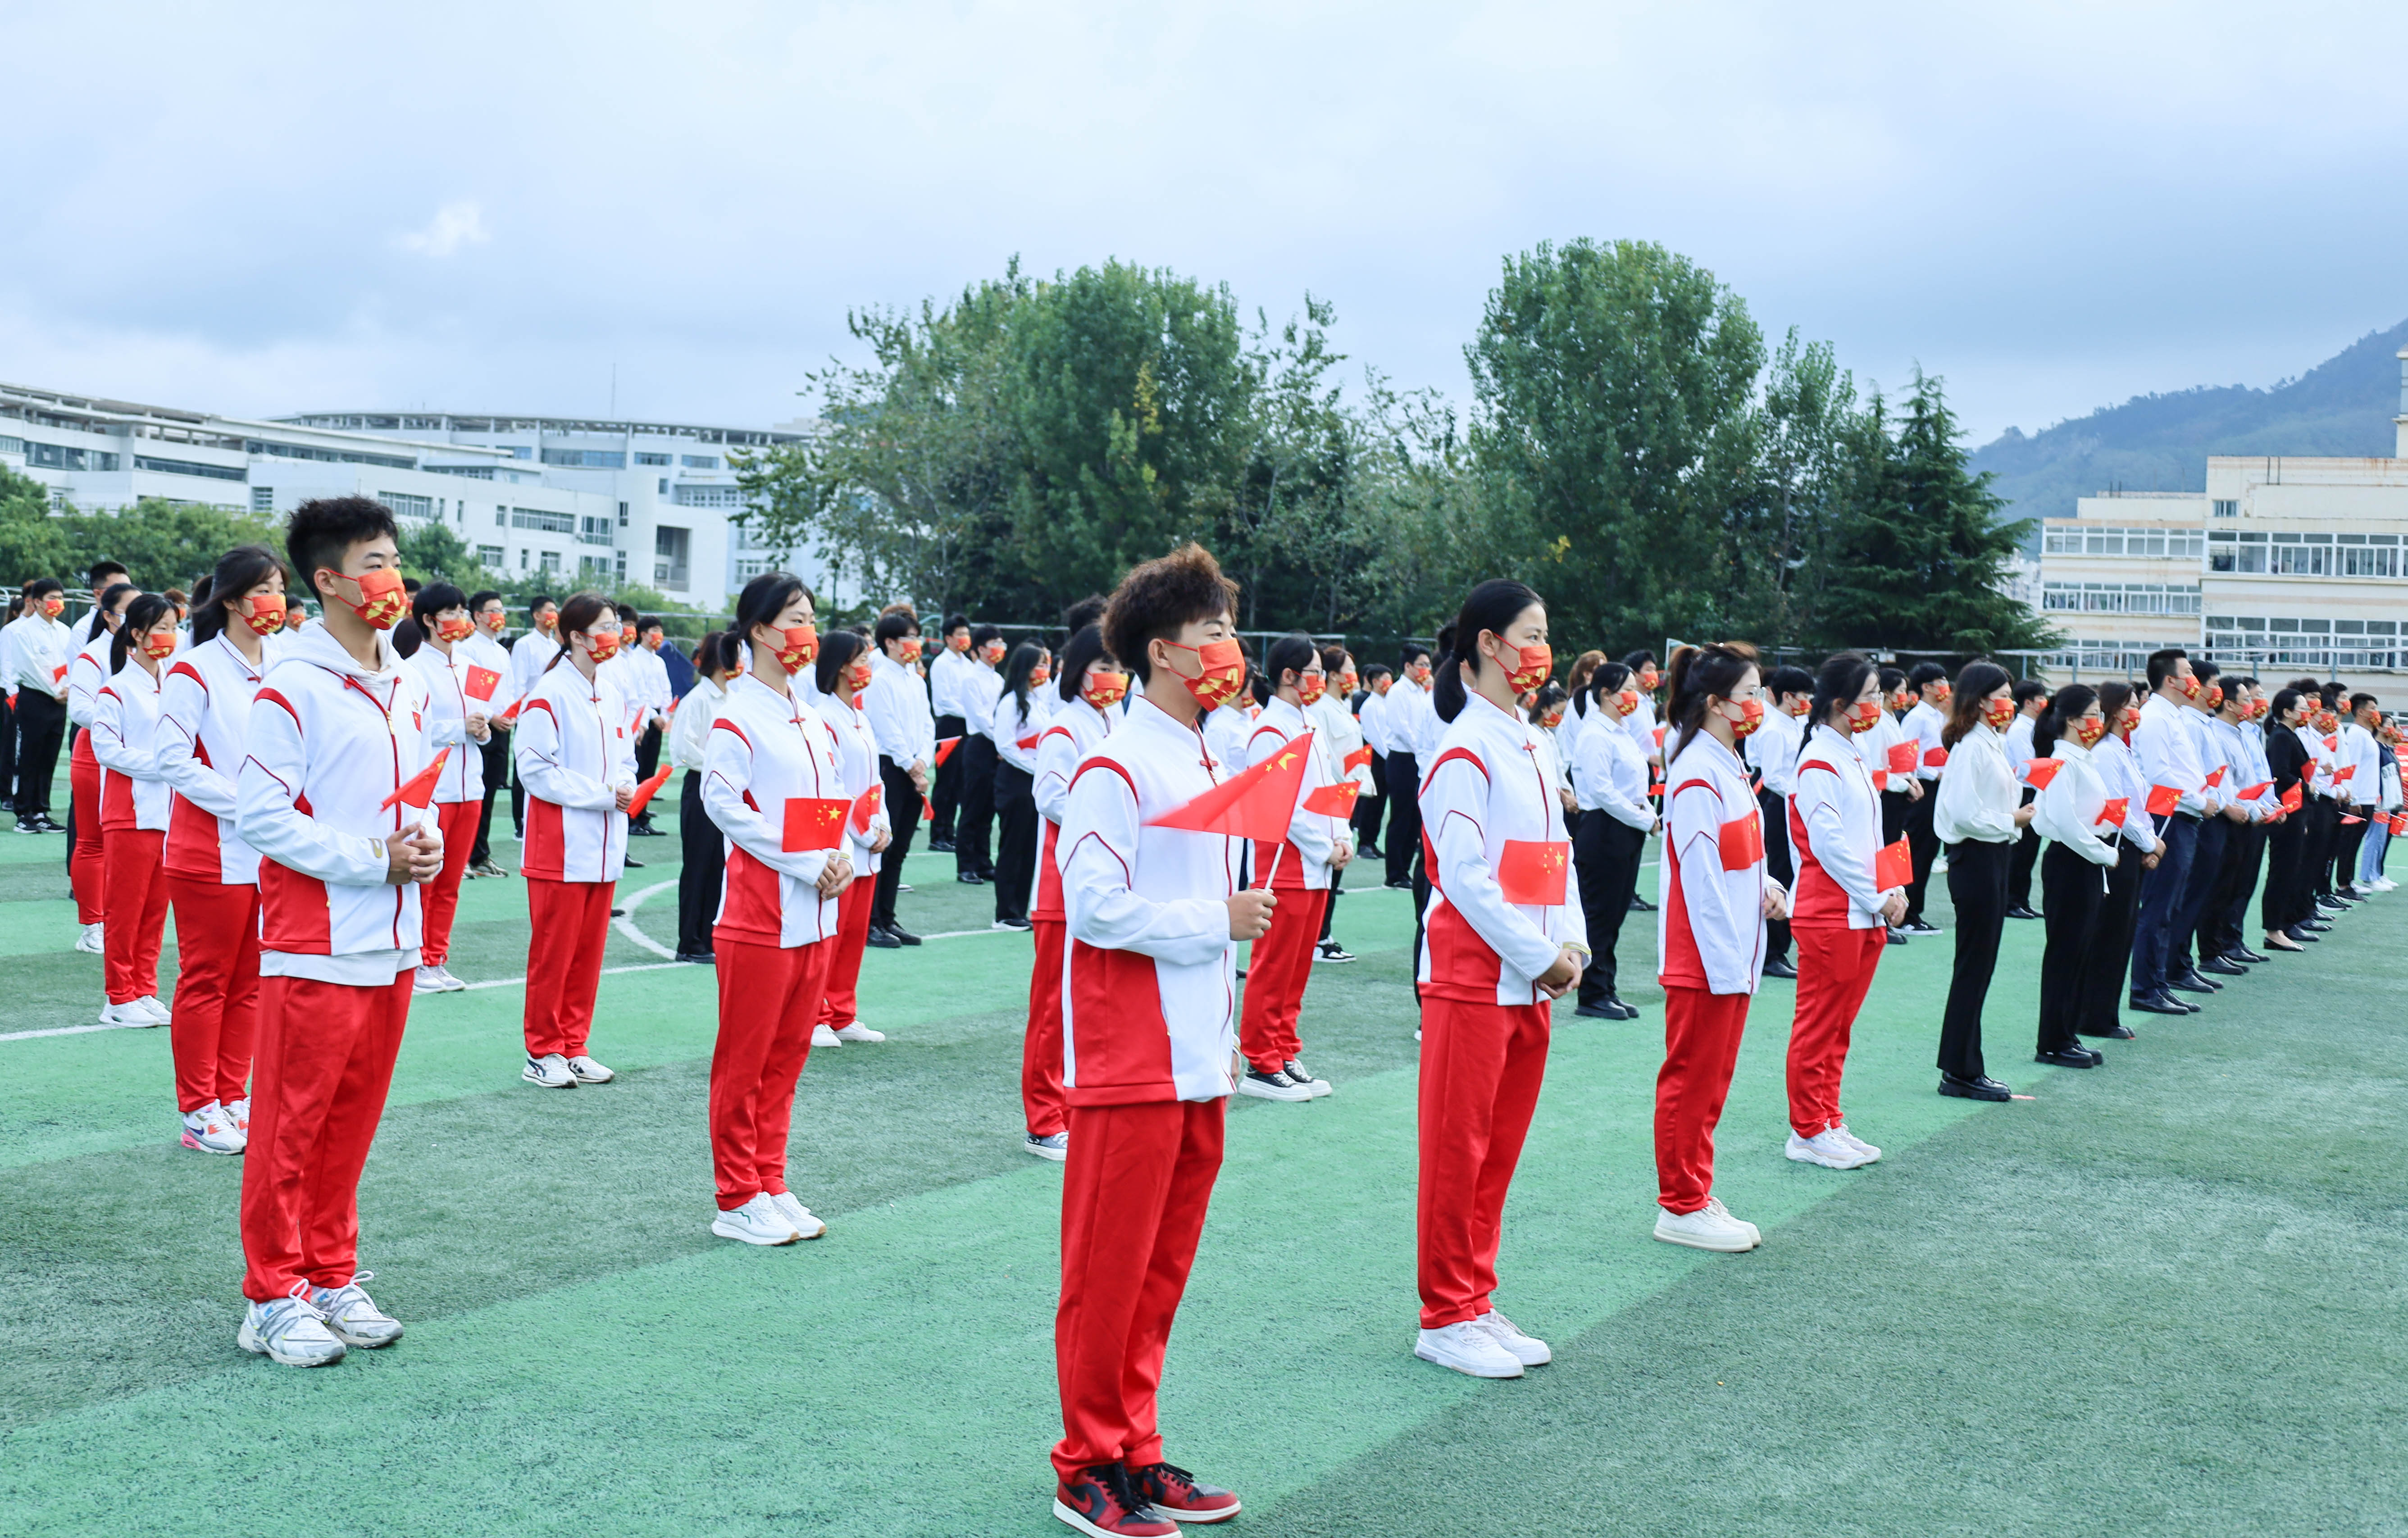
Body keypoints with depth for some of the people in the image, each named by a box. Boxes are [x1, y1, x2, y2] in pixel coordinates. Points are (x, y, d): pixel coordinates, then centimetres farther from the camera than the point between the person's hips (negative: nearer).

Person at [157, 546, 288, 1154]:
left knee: (248, 983, 11)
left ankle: (233, 1098, 21)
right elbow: (175, 761, -14)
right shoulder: (194, 672, -9)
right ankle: (198, 1110, 11)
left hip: (273, 849, 6)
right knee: (205, 981, 3)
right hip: (211, 852, -6)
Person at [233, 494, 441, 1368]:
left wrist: (425, 847, 1)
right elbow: (260, 814, -15)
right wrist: (374, 861, -15)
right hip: (316, 944, -7)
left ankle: (332, 1278, 25)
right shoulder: (294, 688, -11)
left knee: (352, 1122, 14)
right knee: (290, 1125, 1)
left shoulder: (406, 685, 12)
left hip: (391, 943, 7)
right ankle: (273, 1297, 12)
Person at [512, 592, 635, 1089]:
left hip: (604, 846, 7)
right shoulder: (549, 695, -12)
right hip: (560, 847, -7)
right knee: (553, 952, 0)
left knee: (589, 952, 11)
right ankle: (543, 1053, 10)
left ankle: (573, 1048, 20)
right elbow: (536, 770, -15)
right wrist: (603, 794, -16)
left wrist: (627, 788, -4)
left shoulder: (613, 697, 12)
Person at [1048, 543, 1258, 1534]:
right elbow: (1095, 907, -20)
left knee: (1162, 1268, 14)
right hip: (1130, 1063, -8)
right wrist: (1218, 919, -15)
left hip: (1196, 1060, 9)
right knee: (1108, 1271, 0)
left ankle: (1137, 1459, 24)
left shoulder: (1206, 764, 15)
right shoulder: (1115, 769, -13)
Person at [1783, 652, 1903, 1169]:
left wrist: (1892, 890, 5)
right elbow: (1828, 844, -18)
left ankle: (1829, 1123, 21)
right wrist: (1876, 897, -13)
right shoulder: (1819, 762, -14)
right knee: (1819, 1024, -1)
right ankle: (1807, 1131, 6)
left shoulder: (1854, 756, 15)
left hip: (1865, 913, 9)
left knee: (1839, 1025, 14)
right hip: (1829, 912, -9)